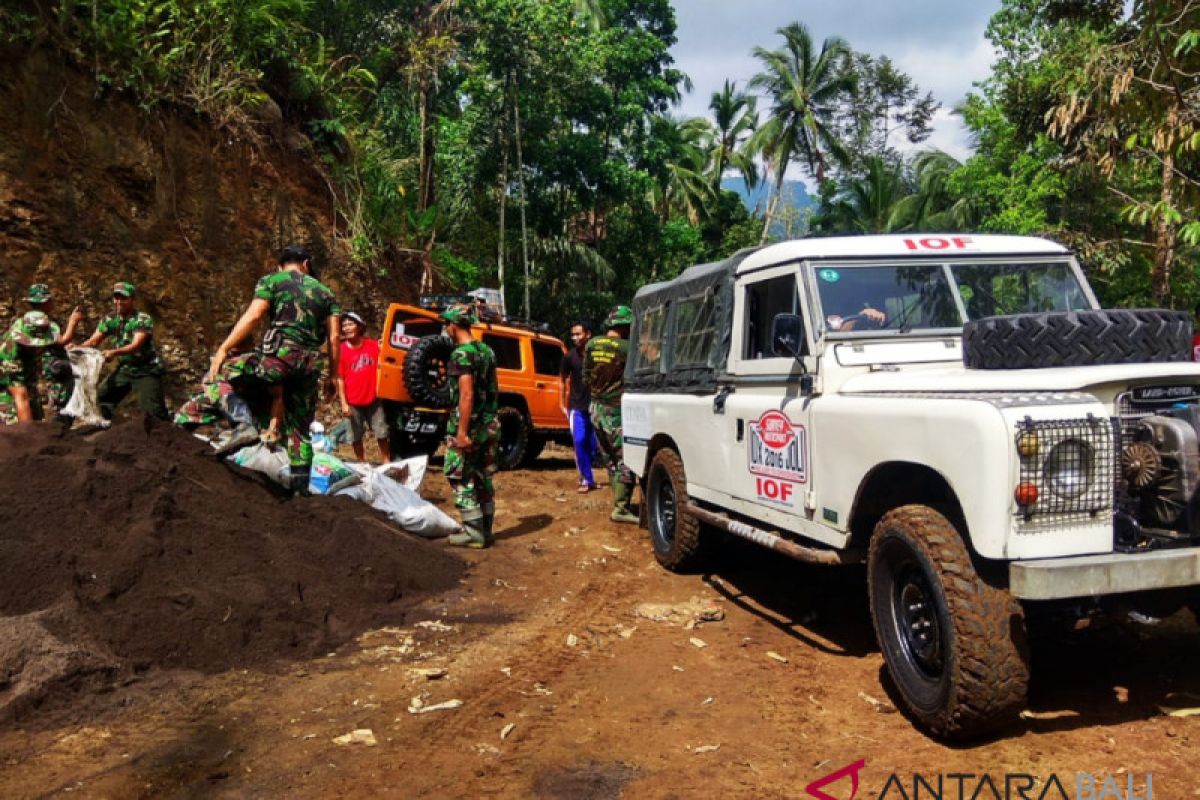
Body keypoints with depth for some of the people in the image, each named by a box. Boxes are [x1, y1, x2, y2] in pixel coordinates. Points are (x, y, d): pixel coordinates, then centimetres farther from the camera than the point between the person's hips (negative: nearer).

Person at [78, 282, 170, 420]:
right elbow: (93, 340, -2)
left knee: (153, 410, -17)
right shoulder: (110, 319, 2)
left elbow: (136, 345, -29)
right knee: (98, 399, 2)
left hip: (146, 370, -6)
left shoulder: (143, 319, -16)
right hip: (124, 369, 6)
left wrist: (114, 352, -46)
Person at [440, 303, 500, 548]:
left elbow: (467, 395, -22)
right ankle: (485, 530, 19)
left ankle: (474, 533, 1)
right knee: (483, 479, 13)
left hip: (469, 427, -8)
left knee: (460, 479, 1)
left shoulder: (462, 354, -15)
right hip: (490, 425, 8)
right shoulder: (487, 351, 10)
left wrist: (462, 432, -22)